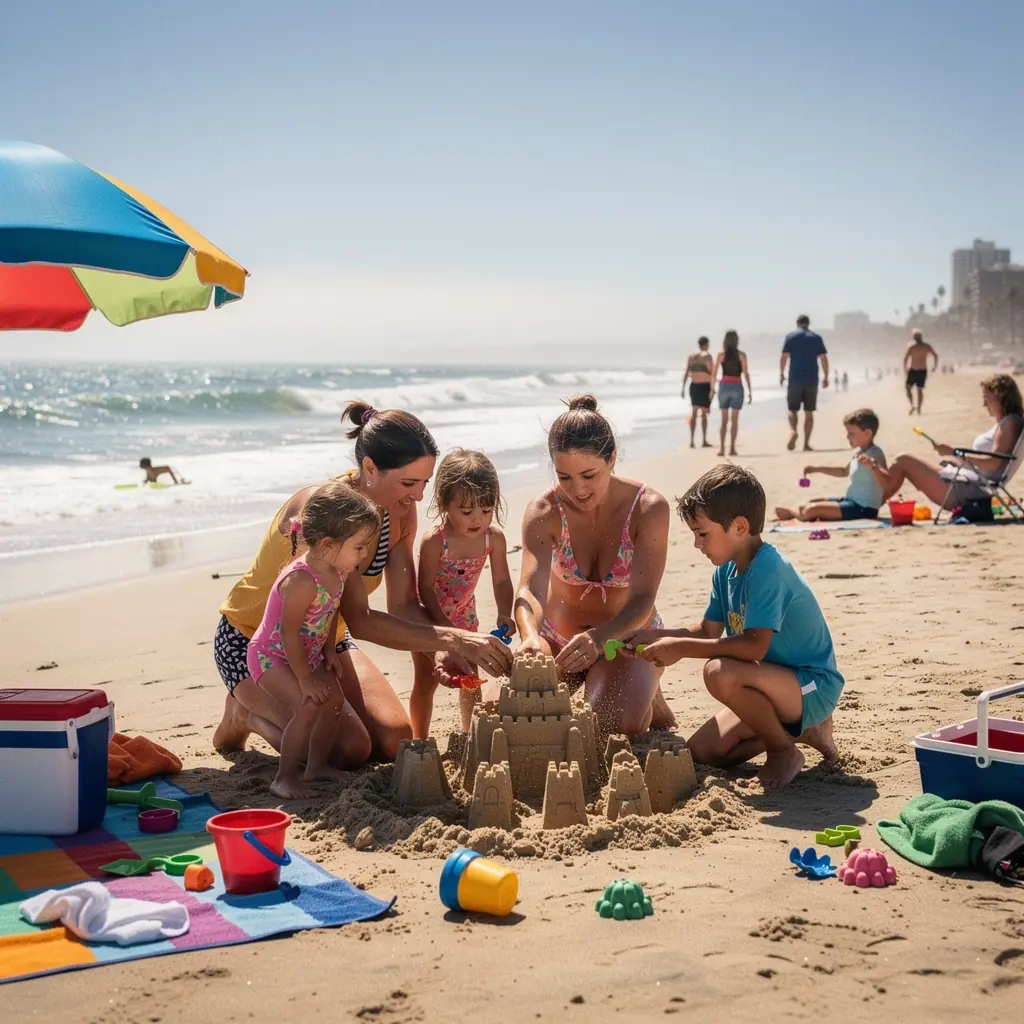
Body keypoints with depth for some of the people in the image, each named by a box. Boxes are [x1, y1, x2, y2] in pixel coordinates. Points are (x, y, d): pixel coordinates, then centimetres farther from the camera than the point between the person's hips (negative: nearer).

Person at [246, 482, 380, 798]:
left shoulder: (337, 572, -7)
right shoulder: (301, 581, -34)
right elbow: (289, 633, -29)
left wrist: (328, 650, 5)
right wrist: (305, 679, -21)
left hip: (308, 655, 9)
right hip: (271, 656, -9)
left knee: (334, 698, 1)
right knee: (309, 705, -23)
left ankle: (317, 766, 19)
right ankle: (285, 778, -9)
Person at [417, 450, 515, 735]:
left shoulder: (494, 538, -20)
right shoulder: (434, 541, -32)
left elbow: (501, 581, -12)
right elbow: (426, 588, -27)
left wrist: (504, 614, -29)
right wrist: (444, 625, -33)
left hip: (463, 614, 5)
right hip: (428, 616, -4)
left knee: (470, 677, 14)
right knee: (428, 678, 0)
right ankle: (419, 741, 13)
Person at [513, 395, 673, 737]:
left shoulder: (649, 509, -21)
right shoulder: (544, 513, -18)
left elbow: (642, 599, -27)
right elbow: (530, 589, -33)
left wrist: (598, 638, -49)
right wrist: (531, 637, -57)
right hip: (559, 638, 2)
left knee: (615, 721, -31)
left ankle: (649, 700, 7)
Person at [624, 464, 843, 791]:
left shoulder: (768, 569, -26)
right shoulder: (726, 571, 2)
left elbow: (754, 645, -34)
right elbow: (709, 631, 11)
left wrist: (681, 647, -28)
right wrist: (657, 636, -2)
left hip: (815, 687, -9)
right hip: (778, 682, 9)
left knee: (720, 673, -34)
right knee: (699, 752, 4)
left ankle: (784, 750, -9)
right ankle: (803, 730, 14)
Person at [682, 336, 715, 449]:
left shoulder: (691, 356, 7)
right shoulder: (707, 355, -9)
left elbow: (686, 373, 4)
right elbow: (711, 372, -12)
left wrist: (683, 388, 6)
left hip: (694, 386, 5)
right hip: (705, 386, -5)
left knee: (694, 413, 10)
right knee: (704, 414, 0)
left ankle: (692, 441, 5)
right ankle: (704, 441, 3)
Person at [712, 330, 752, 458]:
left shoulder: (721, 355, 1)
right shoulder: (741, 355, -2)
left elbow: (714, 374, -1)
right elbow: (746, 374, -5)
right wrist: (750, 391, -2)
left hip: (724, 386, 1)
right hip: (737, 387, -1)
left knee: (724, 420, 7)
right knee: (734, 420, 6)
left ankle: (722, 448, -5)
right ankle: (732, 448, 2)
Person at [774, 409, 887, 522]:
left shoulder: (875, 455, -19)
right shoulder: (858, 452, 11)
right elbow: (844, 471, 33)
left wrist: (872, 466, -54)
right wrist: (818, 468, 26)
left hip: (864, 508, -11)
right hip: (851, 501, 11)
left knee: (810, 510, -13)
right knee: (810, 503, 21)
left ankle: (793, 513, 15)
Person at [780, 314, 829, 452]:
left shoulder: (791, 336, 3)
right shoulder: (816, 337, 6)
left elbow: (784, 357, -4)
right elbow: (823, 358, 2)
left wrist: (781, 374, 6)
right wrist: (825, 377, 8)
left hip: (795, 379, -1)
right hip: (812, 380, 1)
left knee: (793, 409, 8)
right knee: (809, 412, 6)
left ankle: (793, 431, -20)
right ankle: (806, 443, 4)